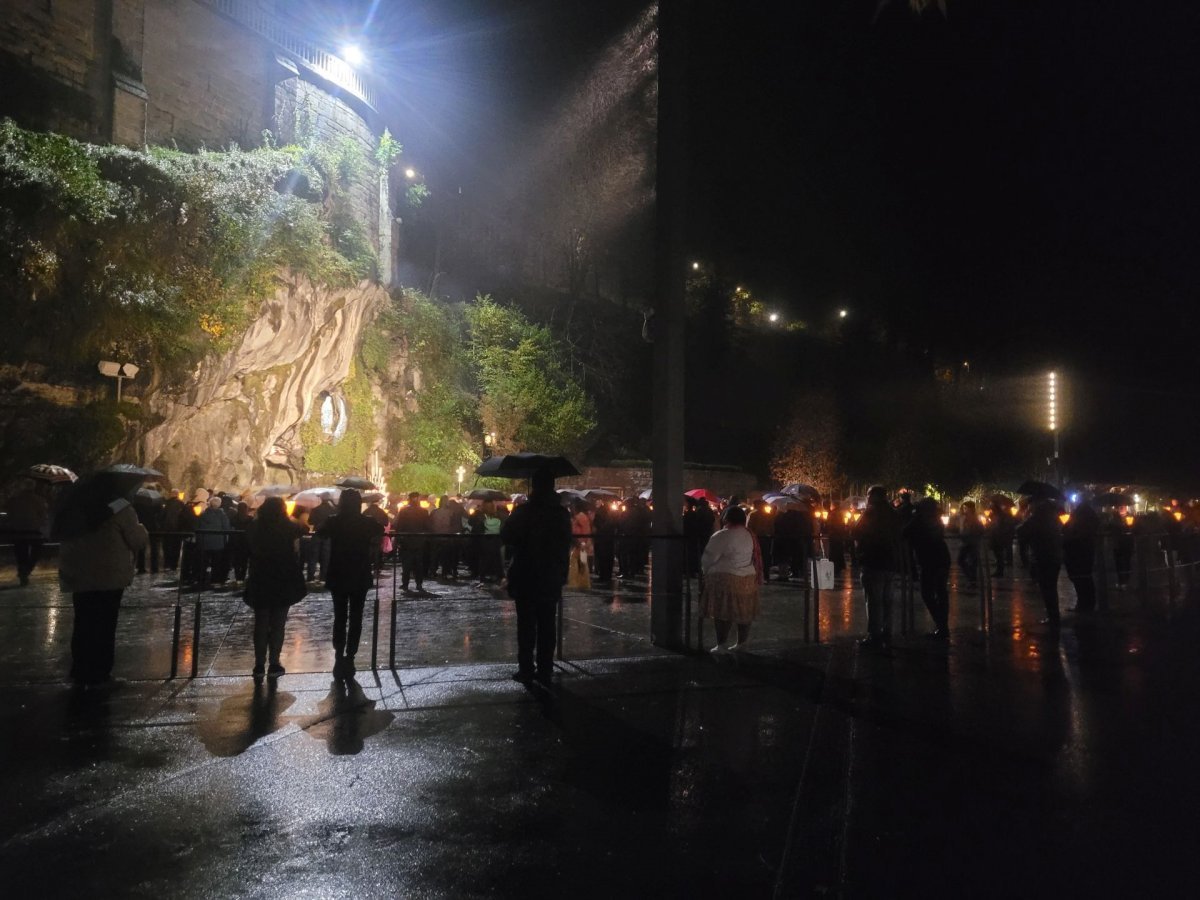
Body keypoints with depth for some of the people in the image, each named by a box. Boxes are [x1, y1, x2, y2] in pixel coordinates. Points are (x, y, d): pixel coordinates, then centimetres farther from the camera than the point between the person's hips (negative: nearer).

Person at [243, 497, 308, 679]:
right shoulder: (287, 527, -9)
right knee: (277, 624, 5)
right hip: (283, 582, -2)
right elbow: (304, 529, 10)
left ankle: (259, 665, 10)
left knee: (261, 624, 10)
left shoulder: (253, 528, -3)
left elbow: (247, 551, 6)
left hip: (259, 582, 2)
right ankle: (274, 664, 4)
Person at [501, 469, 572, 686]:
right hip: (552, 578, 3)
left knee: (526, 625, 5)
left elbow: (506, 537, -8)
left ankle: (526, 670, 6)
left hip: (525, 578, -3)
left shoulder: (523, 511, -13)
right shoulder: (562, 514, 1)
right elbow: (566, 546, 6)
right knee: (547, 626, 9)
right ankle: (545, 671, 11)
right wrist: (562, 575, 13)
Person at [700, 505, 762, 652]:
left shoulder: (721, 536, -15)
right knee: (743, 612, 13)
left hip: (724, 579, -7)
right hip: (748, 579, 7)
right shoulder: (750, 535, 7)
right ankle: (741, 643, 21)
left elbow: (708, 558, -11)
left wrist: (705, 571, 7)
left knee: (722, 612, -2)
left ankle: (721, 645, -4)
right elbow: (756, 557, 12)